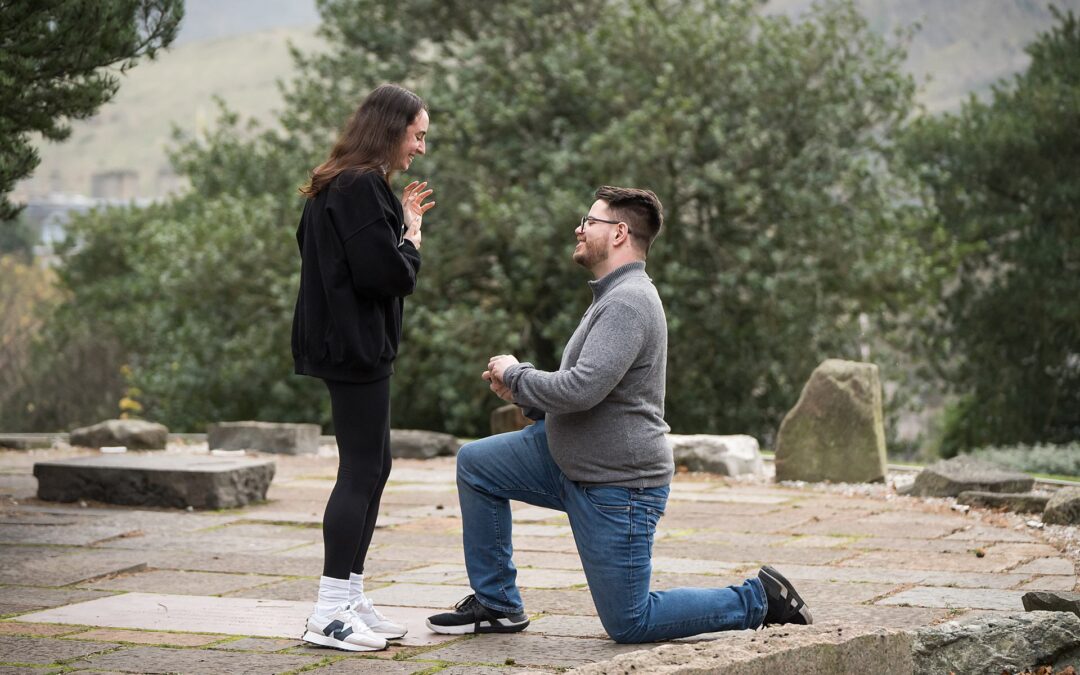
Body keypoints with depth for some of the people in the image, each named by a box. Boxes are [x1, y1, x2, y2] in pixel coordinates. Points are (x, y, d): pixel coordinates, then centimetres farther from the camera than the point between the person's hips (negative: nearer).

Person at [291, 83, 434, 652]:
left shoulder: (342, 186, 17)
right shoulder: (360, 188, -16)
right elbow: (387, 274, -21)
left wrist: (402, 220, 11)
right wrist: (412, 234, -3)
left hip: (354, 344, 11)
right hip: (357, 346, -11)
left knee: (372, 468, 15)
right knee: (360, 472, -8)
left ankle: (351, 598, 21)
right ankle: (329, 615, -7)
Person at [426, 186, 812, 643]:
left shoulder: (629, 302, -21)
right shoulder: (613, 296, 13)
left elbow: (581, 389, -31)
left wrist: (516, 374, -13)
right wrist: (522, 394, 5)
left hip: (617, 486, -10)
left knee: (630, 624, -3)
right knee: (475, 464, 9)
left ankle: (758, 600, 9)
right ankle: (496, 605, 16)